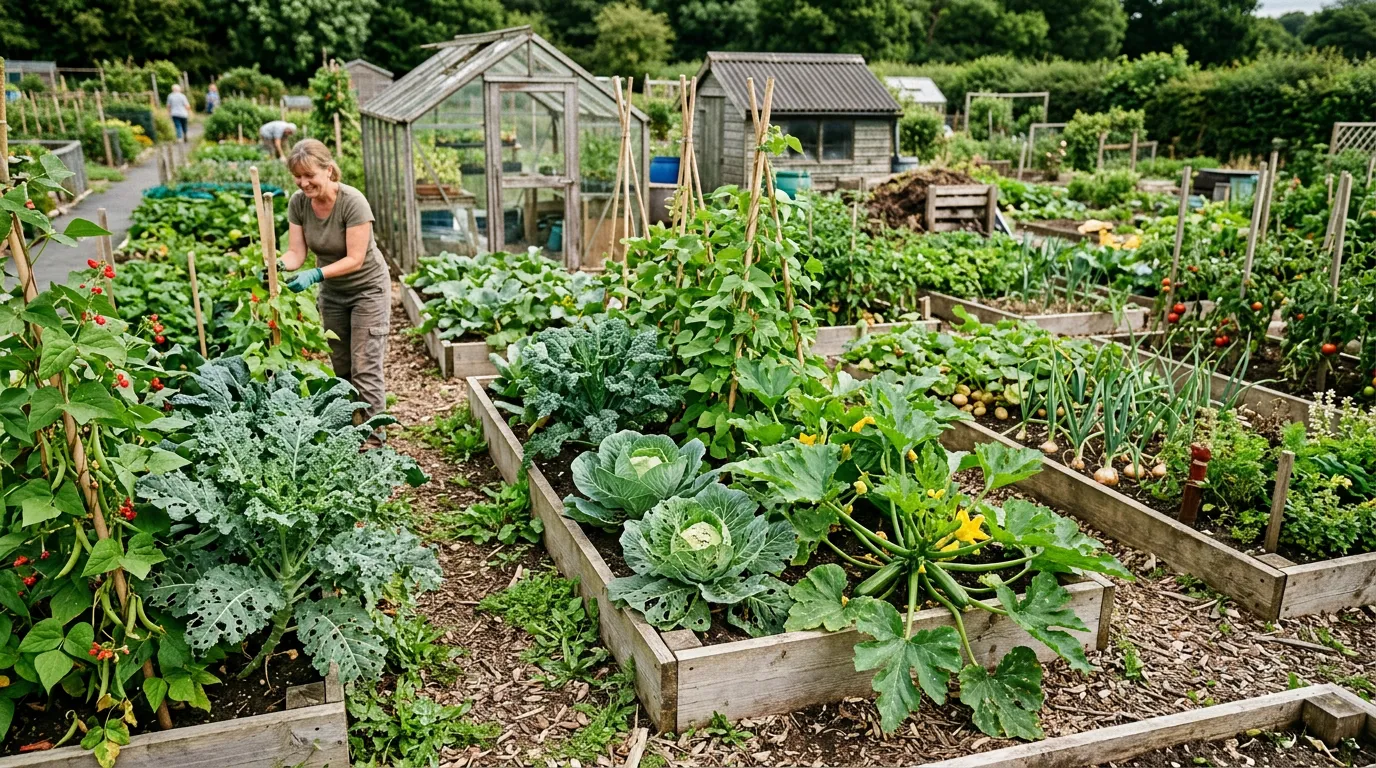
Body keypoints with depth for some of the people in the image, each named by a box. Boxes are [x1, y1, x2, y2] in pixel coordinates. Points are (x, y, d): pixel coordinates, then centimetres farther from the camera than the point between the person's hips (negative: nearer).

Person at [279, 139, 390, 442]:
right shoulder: (298, 202, -9)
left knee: (364, 370, -8)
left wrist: (315, 275, -38)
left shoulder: (352, 202, -25)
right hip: (332, 293, 6)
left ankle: (372, 441, -1)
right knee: (341, 370, 12)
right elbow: (296, 252, -10)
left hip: (367, 289, -6)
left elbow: (355, 259, -26)